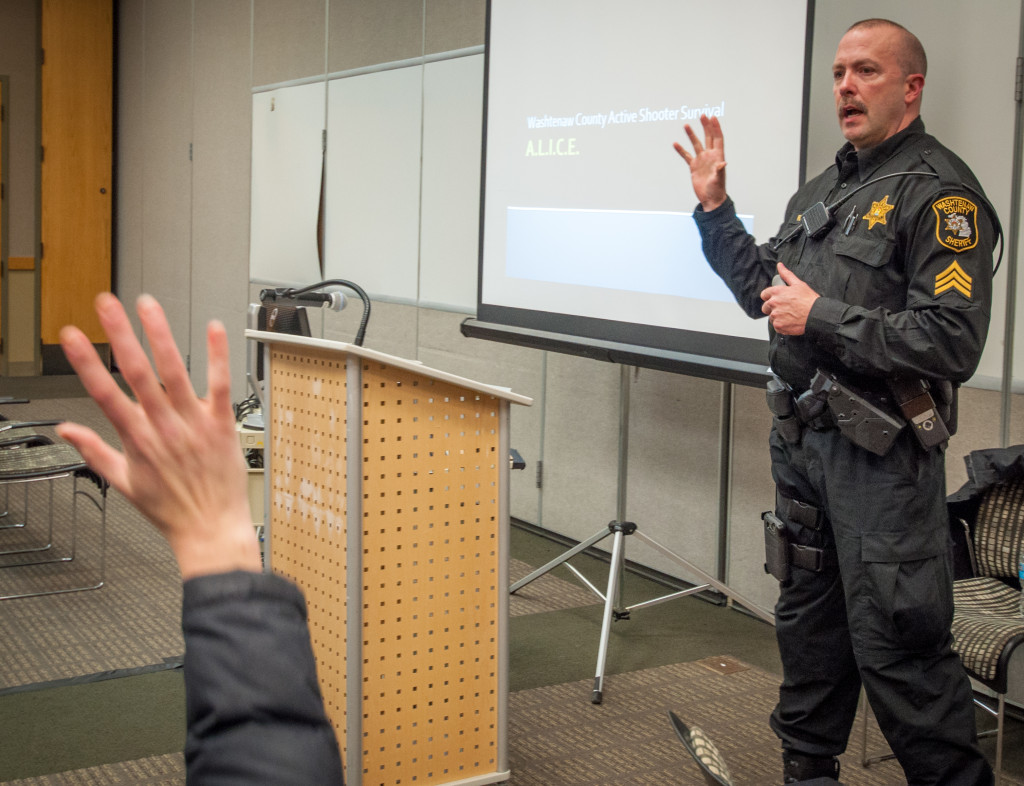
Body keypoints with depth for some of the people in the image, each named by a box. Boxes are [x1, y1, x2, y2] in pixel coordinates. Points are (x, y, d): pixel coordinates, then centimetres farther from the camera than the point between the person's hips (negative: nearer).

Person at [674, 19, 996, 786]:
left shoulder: (939, 192, -12)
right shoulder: (822, 189, 14)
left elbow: (952, 344, -21)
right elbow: (764, 290, 25)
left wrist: (822, 317, -18)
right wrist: (715, 206, 17)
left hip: (881, 455, -8)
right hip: (802, 439, 8)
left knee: (896, 645, -5)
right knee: (808, 617, 19)